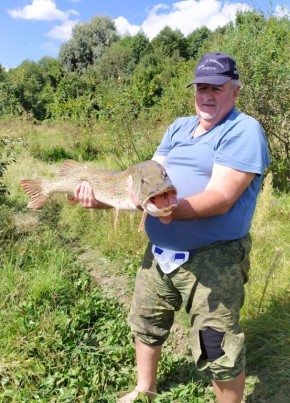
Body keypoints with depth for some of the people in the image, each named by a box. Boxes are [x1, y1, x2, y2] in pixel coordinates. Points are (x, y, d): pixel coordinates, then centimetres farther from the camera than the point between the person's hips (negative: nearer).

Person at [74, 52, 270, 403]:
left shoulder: (244, 131, -11)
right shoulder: (178, 127, 12)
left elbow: (221, 199, -23)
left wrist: (172, 209, -38)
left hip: (212, 258, -7)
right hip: (159, 251, 8)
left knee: (219, 352, 4)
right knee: (146, 326, 23)